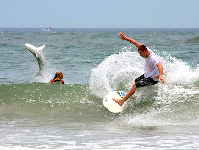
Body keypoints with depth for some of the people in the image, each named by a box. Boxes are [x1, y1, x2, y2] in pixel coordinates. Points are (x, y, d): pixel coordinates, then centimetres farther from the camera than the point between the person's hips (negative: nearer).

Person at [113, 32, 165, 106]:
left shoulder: (153, 58, -35)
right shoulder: (146, 50, -9)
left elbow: (160, 66, -51)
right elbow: (135, 42, -3)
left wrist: (160, 76, -69)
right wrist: (125, 38, -8)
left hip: (153, 79, -10)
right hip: (147, 75, 10)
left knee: (135, 85, -19)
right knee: (135, 81, 27)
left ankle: (122, 101, -17)